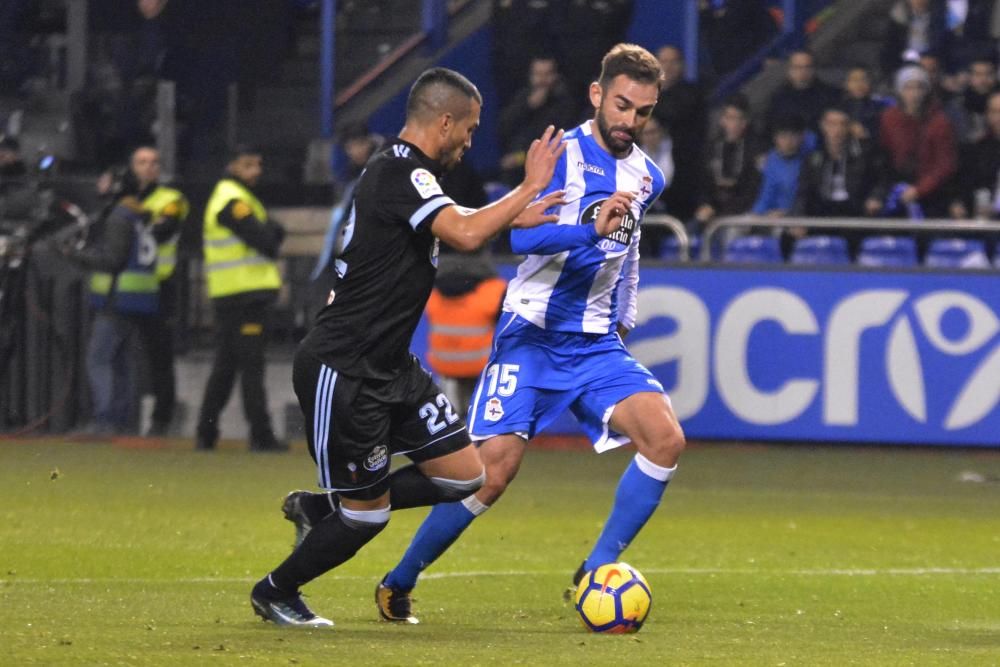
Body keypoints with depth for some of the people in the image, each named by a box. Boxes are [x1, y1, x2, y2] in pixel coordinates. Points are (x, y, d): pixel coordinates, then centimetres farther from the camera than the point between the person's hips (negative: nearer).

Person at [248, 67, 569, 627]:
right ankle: (275, 592, 24)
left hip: (389, 366, 10)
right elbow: (465, 234, -34)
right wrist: (530, 188, -23)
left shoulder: (405, 172, 12)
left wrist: (511, 218, 28)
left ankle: (319, 508, 21)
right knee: (366, 515, -1)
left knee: (464, 475, 6)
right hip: (342, 371, -10)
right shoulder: (400, 174, -20)